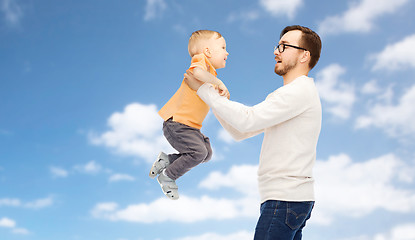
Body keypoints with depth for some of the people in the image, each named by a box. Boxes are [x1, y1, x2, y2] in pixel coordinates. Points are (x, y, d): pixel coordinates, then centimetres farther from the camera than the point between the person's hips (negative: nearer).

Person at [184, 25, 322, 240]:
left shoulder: (301, 90, -10)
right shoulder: (286, 96, 22)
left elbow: (247, 120, -18)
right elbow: (240, 132, 19)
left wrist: (203, 89, -10)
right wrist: (211, 91, 13)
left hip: (285, 199, -10)